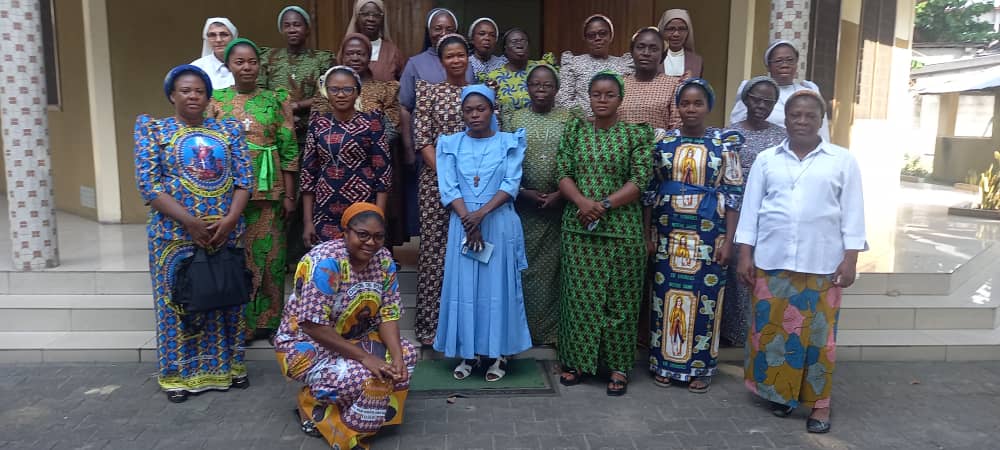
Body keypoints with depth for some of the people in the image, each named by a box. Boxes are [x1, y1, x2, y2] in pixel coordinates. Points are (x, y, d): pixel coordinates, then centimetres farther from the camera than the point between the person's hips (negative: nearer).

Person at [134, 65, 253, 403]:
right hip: (176, 233, -2)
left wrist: (230, 219, -13)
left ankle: (228, 366, 25)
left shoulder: (228, 130, 8)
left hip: (227, 232, 2)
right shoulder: (153, 130, 1)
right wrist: (191, 222, -17)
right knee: (178, 301, 5)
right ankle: (179, 374, 20)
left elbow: (245, 178, 2)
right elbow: (148, 184, -8)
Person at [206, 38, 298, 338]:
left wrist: (289, 195, -2)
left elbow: (289, 150, 3)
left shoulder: (276, 100, 4)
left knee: (268, 253, 4)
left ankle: (267, 320, 18)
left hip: (268, 189, 0)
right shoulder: (216, 100, 6)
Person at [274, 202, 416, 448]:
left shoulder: (384, 260, -7)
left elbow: (388, 314, -5)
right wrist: (365, 357, -29)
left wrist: (397, 356, -22)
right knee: (360, 377, -29)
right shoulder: (325, 261, -27)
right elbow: (313, 326, -30)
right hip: (305, 344, -7)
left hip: (353, 338, 7)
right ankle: (314, 408, 2)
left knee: (406, 355, -9)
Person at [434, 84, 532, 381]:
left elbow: (511, 185, -7)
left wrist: (482, 213, -19)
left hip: (499, 224, -1)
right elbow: (448, 188, -3)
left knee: (498, 286, 3)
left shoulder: (509, 143, 3)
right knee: (463, 287, 4)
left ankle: (498, 354, 14)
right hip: (462, 224, 1)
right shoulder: (451, 144, 6)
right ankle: (468, 353, 16)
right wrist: (468, 220, -14)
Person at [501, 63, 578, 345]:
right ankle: (527, 327, 17)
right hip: (523, 205, 0)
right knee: (526, 266, 4)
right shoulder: (513, 119, 5)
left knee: (555, 266, 4)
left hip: (561, 206, 0)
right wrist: (524, 192, -10)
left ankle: (554, 329, 16)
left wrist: (561, 194, -11)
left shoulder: (571, 119, 4)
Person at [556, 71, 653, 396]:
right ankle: (578, 360, 21)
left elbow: (639, 181, -7)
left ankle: (618, 366, 16)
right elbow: (563, 174, 1)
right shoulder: (575, 129, 8)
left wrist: (604, 204, -18)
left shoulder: (637, 134, 1)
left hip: (621, 229, -2)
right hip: (578, 228, 2)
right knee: (579, 295, 6)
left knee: (618, 298, 4)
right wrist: (582, 202, -17)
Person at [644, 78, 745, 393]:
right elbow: (650, 190, 6)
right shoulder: (663, 142, 4)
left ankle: (700, 367, 18)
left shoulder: (725, 143, 0)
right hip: (668, 231, 2)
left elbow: (734, 194, -1)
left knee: (704, 297, 4)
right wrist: (647, 234, 2)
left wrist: (728, 239, -7)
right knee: (666, 294, 6)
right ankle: (664, 363, 20)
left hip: (708, 233, -1)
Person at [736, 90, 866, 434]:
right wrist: (745, 255, 2)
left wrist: (850, 259, -3)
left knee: (818, 334, 4)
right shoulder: (766, 159, 6)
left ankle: (819, 403, 16)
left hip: (822, 265, -1)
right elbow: (750, 209, 6)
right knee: (772, 329, 6)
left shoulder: (843, 161, 3)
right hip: (772, 262, 1)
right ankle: (781, 393, 23)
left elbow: (853, 213, 3)